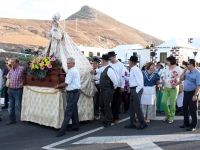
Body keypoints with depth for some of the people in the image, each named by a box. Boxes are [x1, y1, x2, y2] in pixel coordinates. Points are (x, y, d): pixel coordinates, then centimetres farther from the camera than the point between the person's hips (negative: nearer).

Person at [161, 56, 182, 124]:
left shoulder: (178, 69, -9)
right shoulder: (166, 68, 8)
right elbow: (162, 76, 16)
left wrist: (175, 84, -15)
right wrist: (163, 83, 6)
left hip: (173, 89, -5)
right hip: (166, 88, 5)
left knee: (172, 103, -2)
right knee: (163, 102, 0)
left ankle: (171, 117, 14)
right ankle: (167, 115, 19)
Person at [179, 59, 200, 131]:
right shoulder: (187, 72, 9)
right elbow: (181, 78, 13)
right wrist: (184, 71, 1)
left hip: (192, 93, -8)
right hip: (186, 92, 8)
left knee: (193, 110, 1)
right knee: (185, 109, 15)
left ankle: (193, 126, 10)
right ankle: (186, 123, 29)